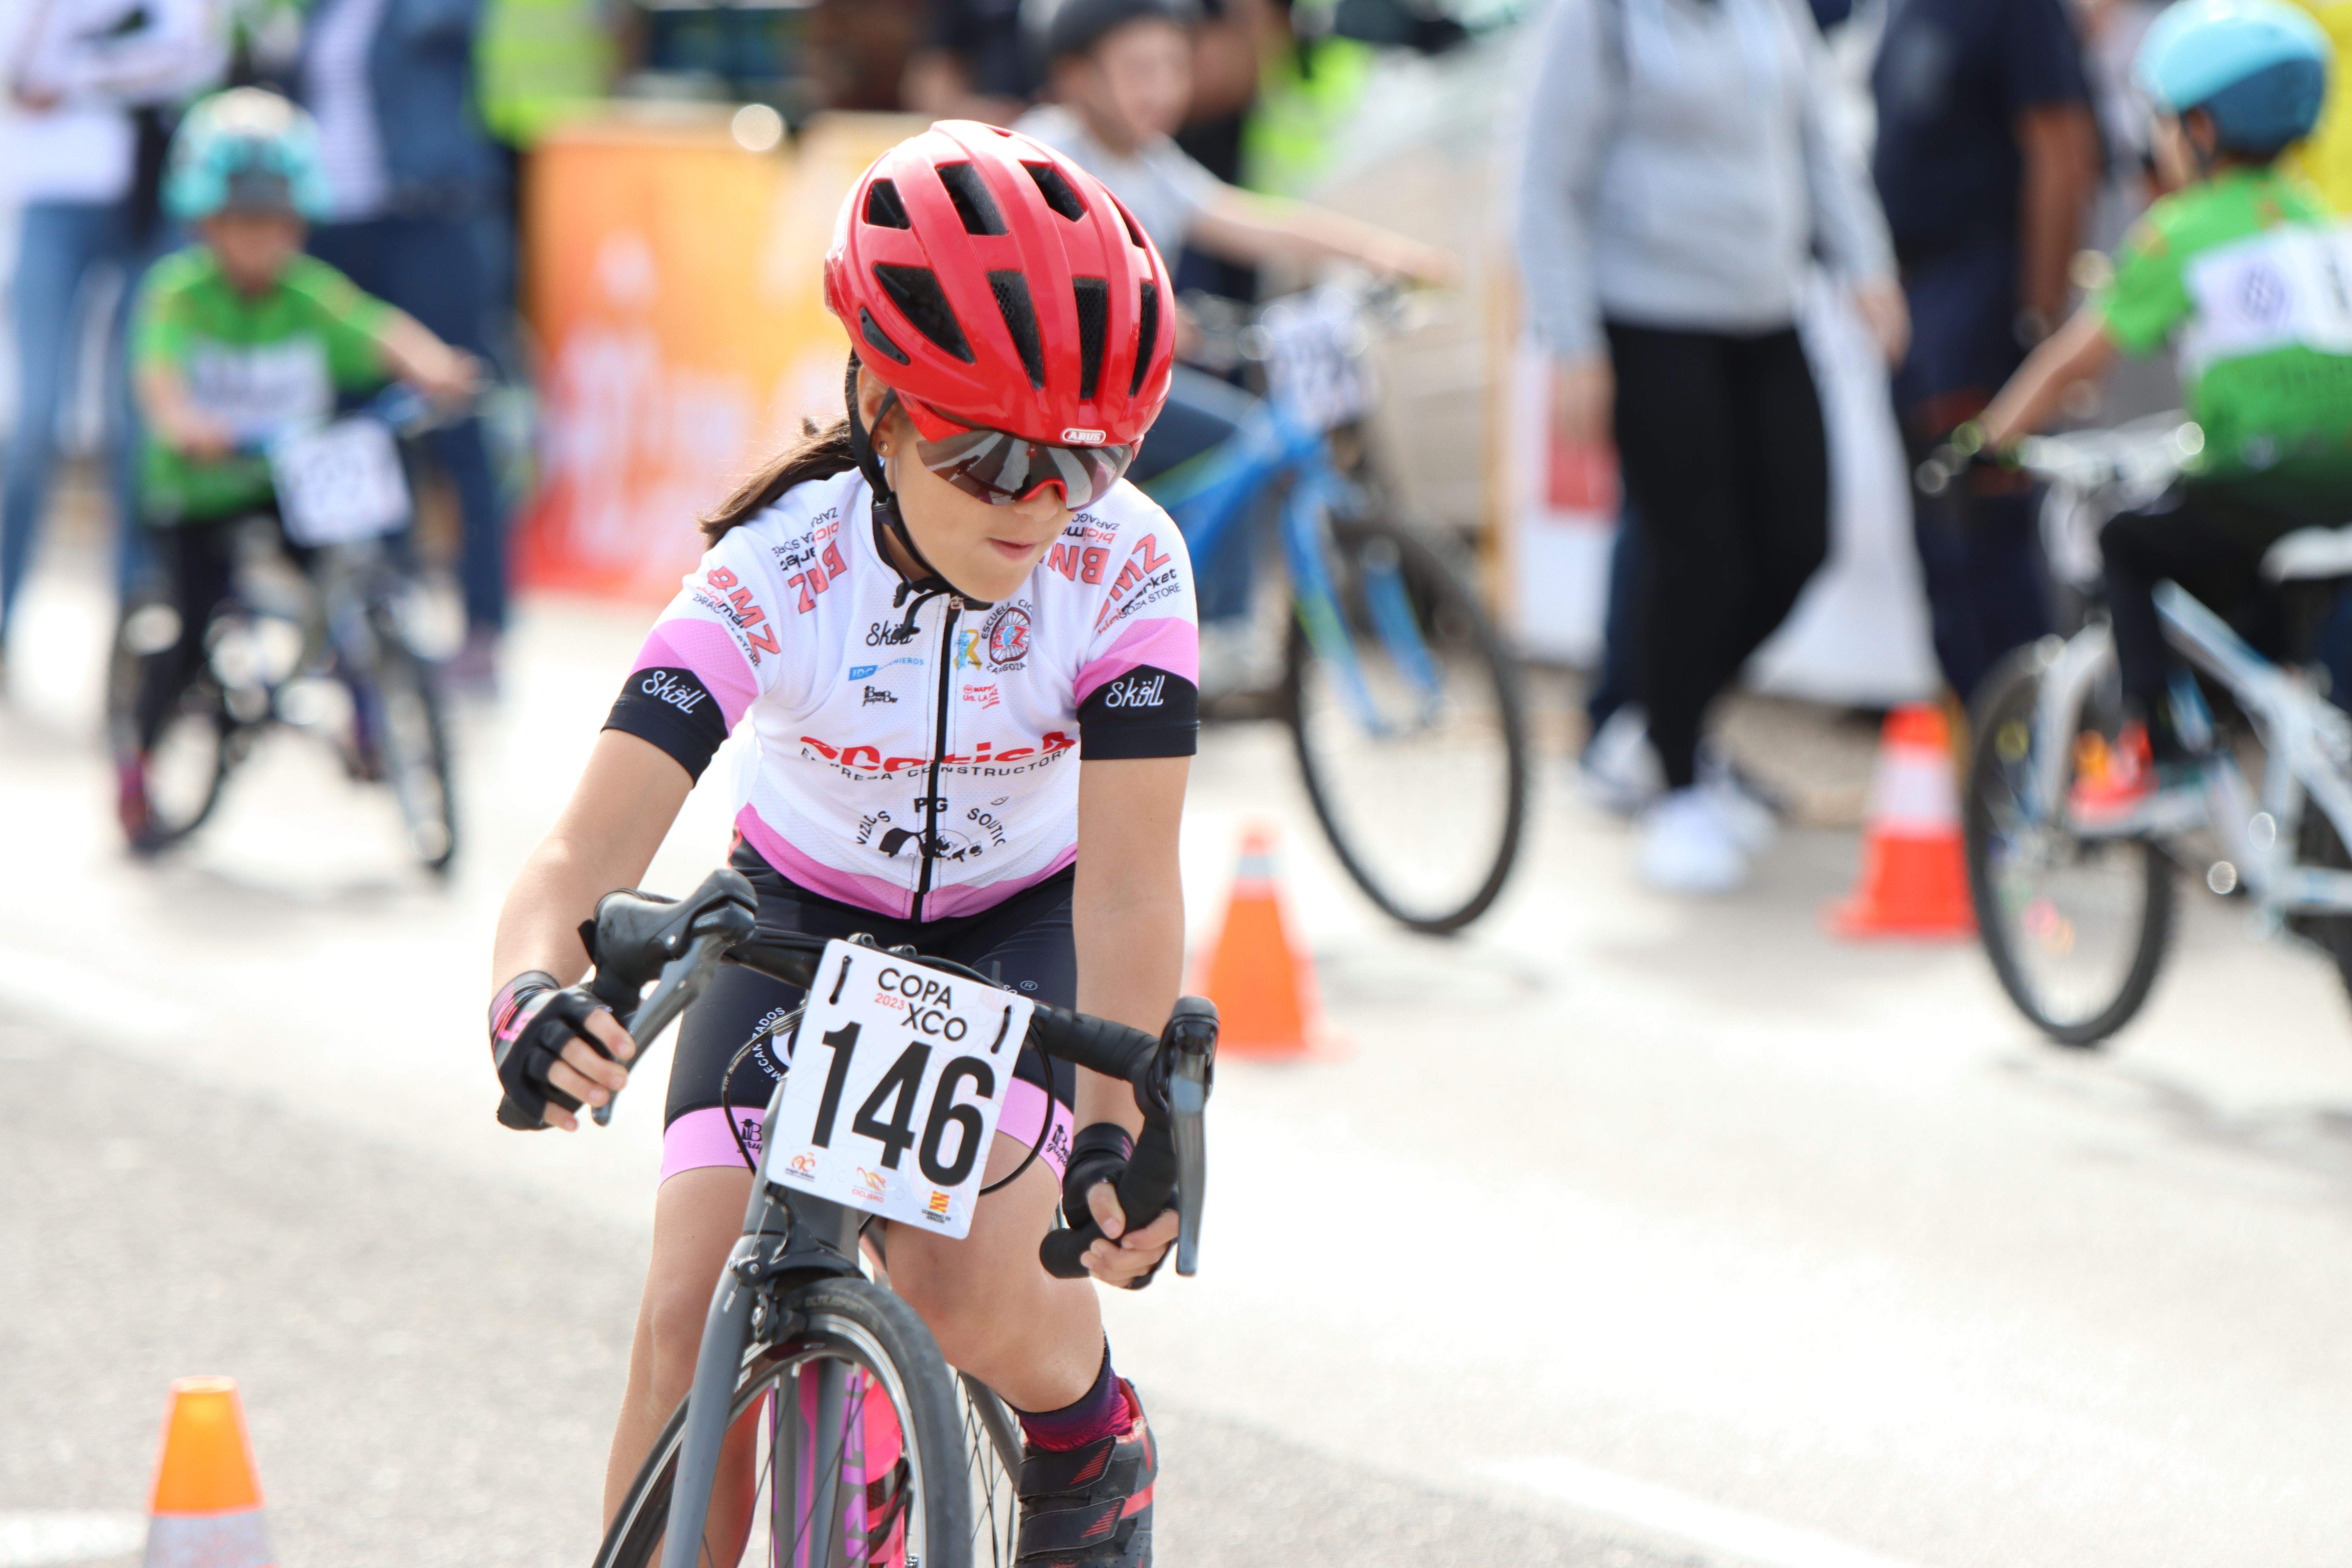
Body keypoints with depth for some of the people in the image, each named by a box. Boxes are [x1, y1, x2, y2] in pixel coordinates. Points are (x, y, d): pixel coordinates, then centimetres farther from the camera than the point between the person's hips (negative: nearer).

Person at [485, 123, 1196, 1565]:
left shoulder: (1125, 564, -27)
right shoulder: (778, 572, -29)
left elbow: (1128, 882, -33)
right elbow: (585, 853, -37)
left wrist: (1116, 1124, -49)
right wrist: (535, 997, -60)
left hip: (1019, 924, -1)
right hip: (801, 914, 1)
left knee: (971, 1292, -25)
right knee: (696, 1328, -16)